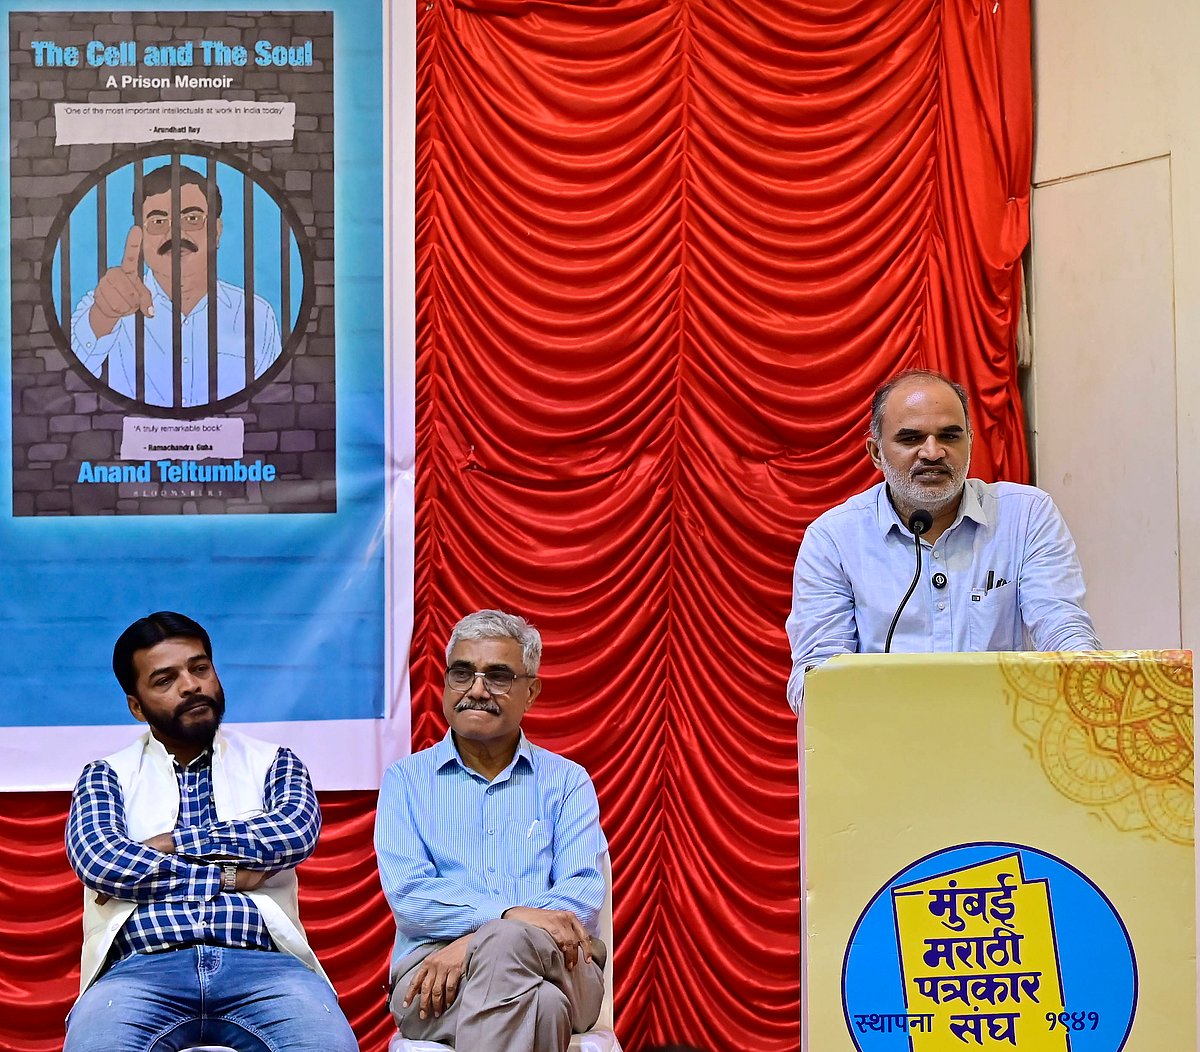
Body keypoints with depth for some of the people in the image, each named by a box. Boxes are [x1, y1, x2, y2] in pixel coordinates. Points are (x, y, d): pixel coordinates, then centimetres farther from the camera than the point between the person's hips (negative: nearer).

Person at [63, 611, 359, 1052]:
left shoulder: (271, 763, 21)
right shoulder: (107, 776, 18)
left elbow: (298, 831, -2)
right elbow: (99, 861, -3)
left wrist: (172, 843, -3)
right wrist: (229, 876, -2)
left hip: (261, 962, 1)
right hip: (143, 967, -1)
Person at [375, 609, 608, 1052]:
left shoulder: (567, 781, 18)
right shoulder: (406, 779, 16)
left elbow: (584, 892, 1)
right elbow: (407, 895, 0)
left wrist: (475, 942, -16)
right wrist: (511, 914, -20)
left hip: (557, 966, 2)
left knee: (505, 944, -39)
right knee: (539, 1004, -39)